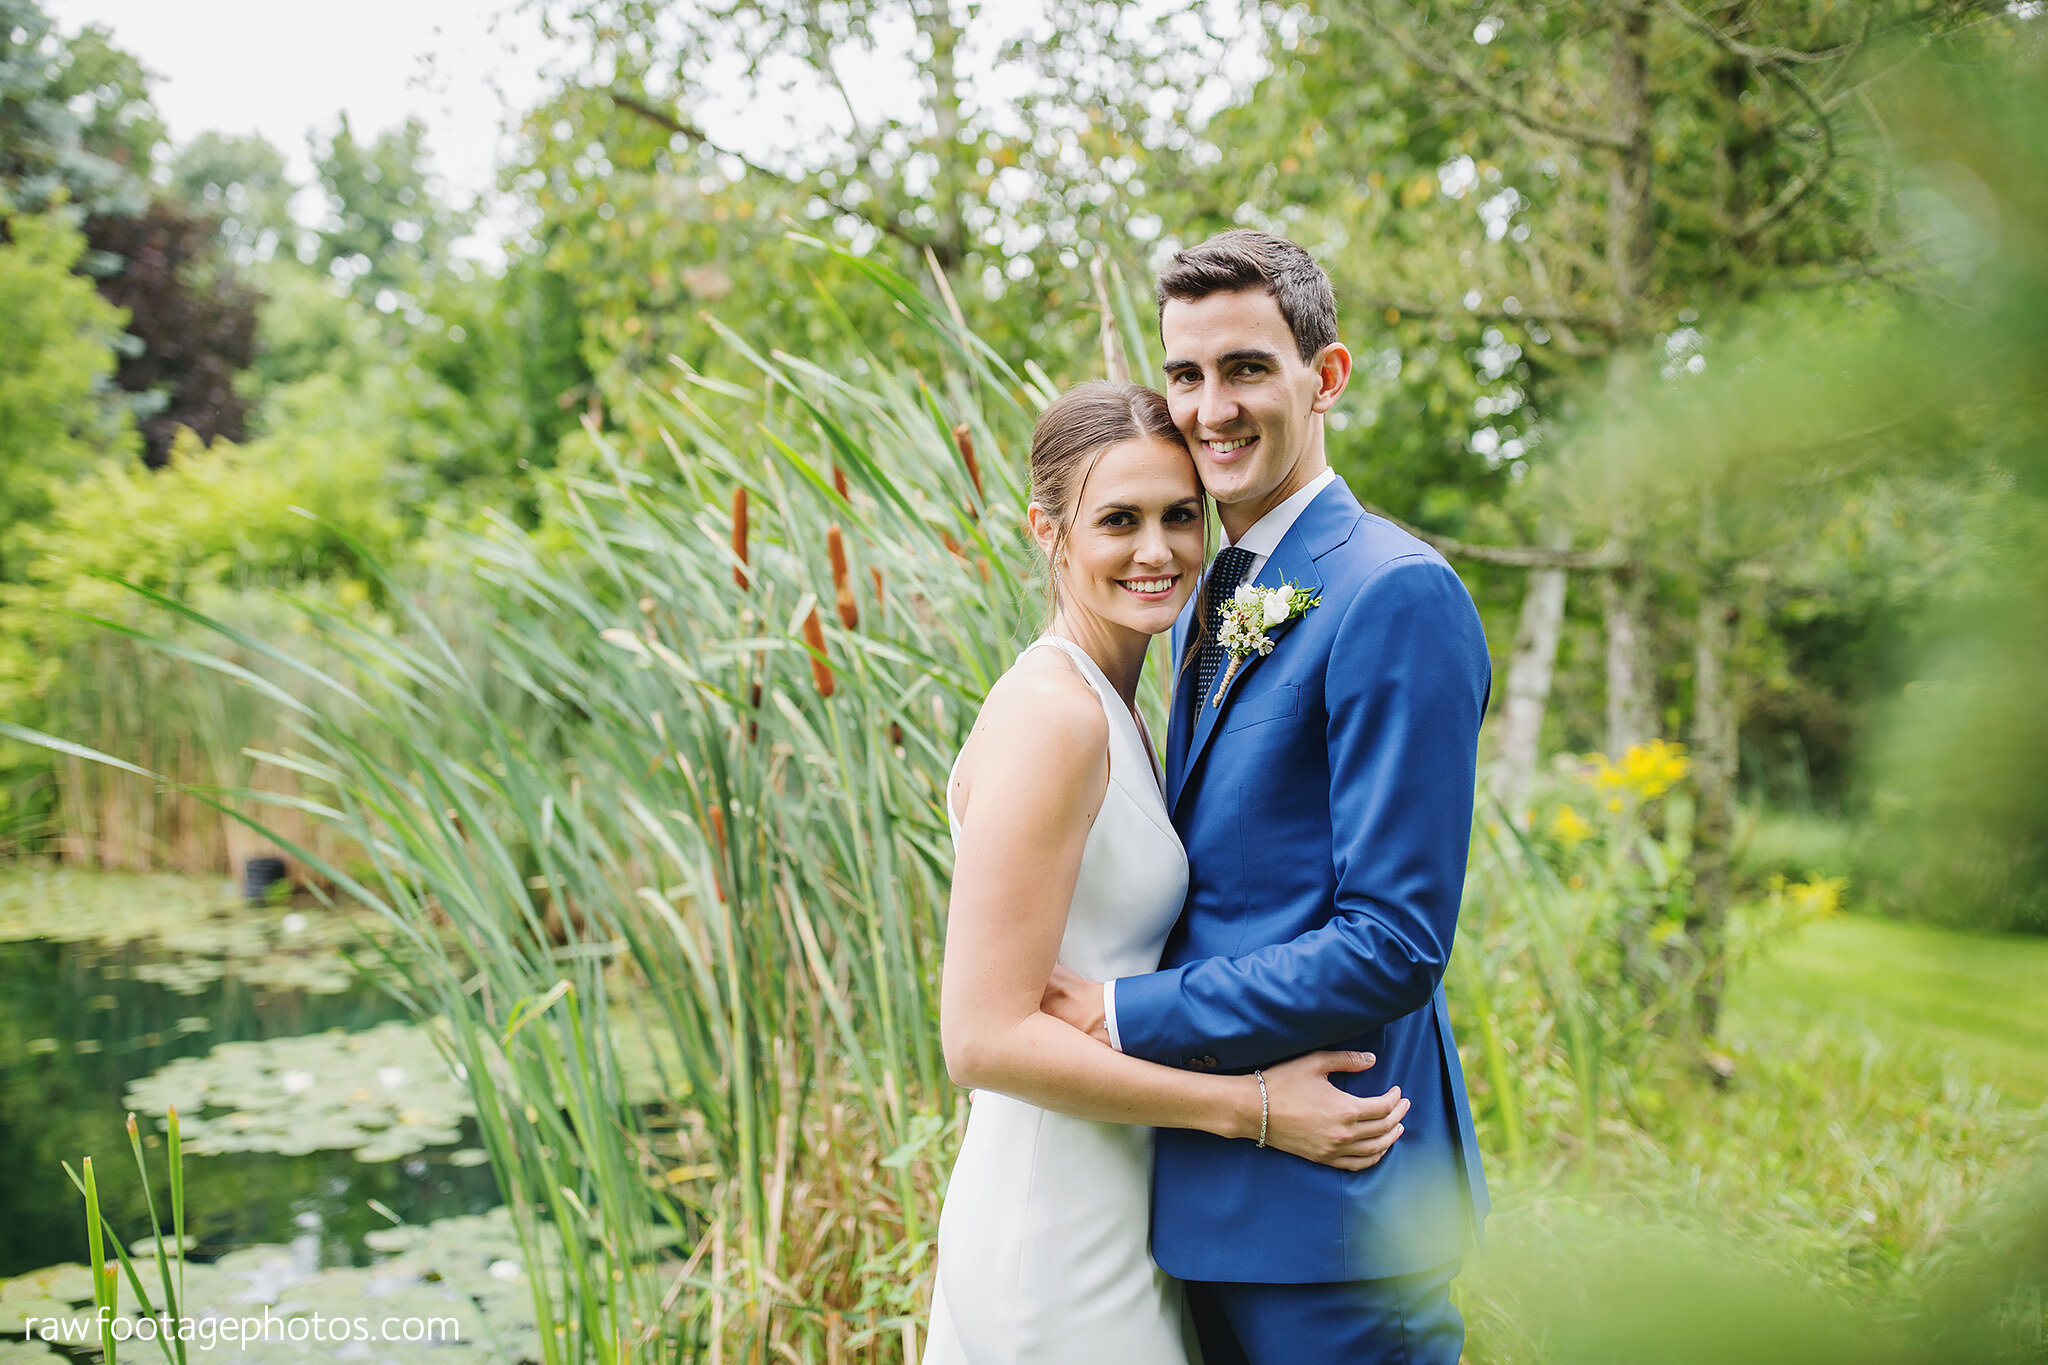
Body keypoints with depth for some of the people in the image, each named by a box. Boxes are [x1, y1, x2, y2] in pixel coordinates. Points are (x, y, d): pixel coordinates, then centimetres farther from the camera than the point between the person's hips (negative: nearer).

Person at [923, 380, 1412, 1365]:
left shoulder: (1109, 709, 9)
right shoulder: (1049, 716, -19)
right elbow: (984, 1036, -22)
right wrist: (1253, 1107, -18)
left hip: (1115, 1223, 9)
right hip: (1059, 1244, -9)